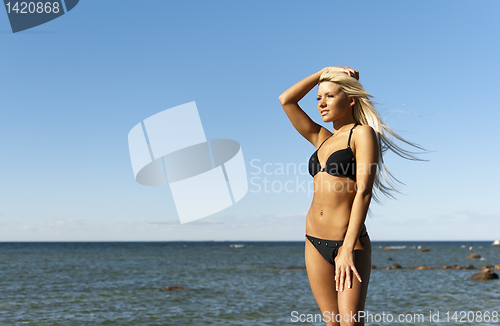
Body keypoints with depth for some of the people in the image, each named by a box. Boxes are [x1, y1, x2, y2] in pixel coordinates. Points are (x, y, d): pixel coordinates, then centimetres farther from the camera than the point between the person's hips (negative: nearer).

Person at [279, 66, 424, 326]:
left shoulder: (363, 133, -5)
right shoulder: (321, 138, 15)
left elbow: (364, 192, -15)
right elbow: (285, 100, 16)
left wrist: (348, 249, -22)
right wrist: (323, 72, 13)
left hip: (349, 242, -6)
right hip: (315, 244, 6)